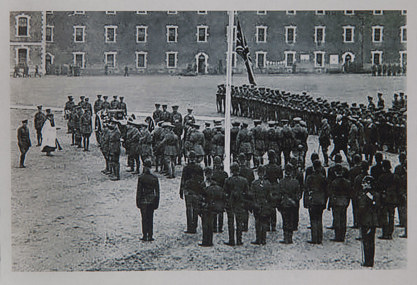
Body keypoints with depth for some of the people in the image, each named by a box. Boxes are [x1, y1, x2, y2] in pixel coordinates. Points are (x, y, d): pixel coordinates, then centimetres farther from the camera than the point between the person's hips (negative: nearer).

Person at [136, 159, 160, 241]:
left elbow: (139, 191, -7)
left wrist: (137, 201, -2)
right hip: (152, 201, 3)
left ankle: (145, 236, 0)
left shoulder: (141, 177, -8)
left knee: (144, 218, 3)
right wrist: (156, 203, 10)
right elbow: (157, 192, 4)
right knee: (150, 218, 9)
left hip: (143, 201, -3)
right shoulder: (155, 178, 2)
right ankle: (150, 236, 8)